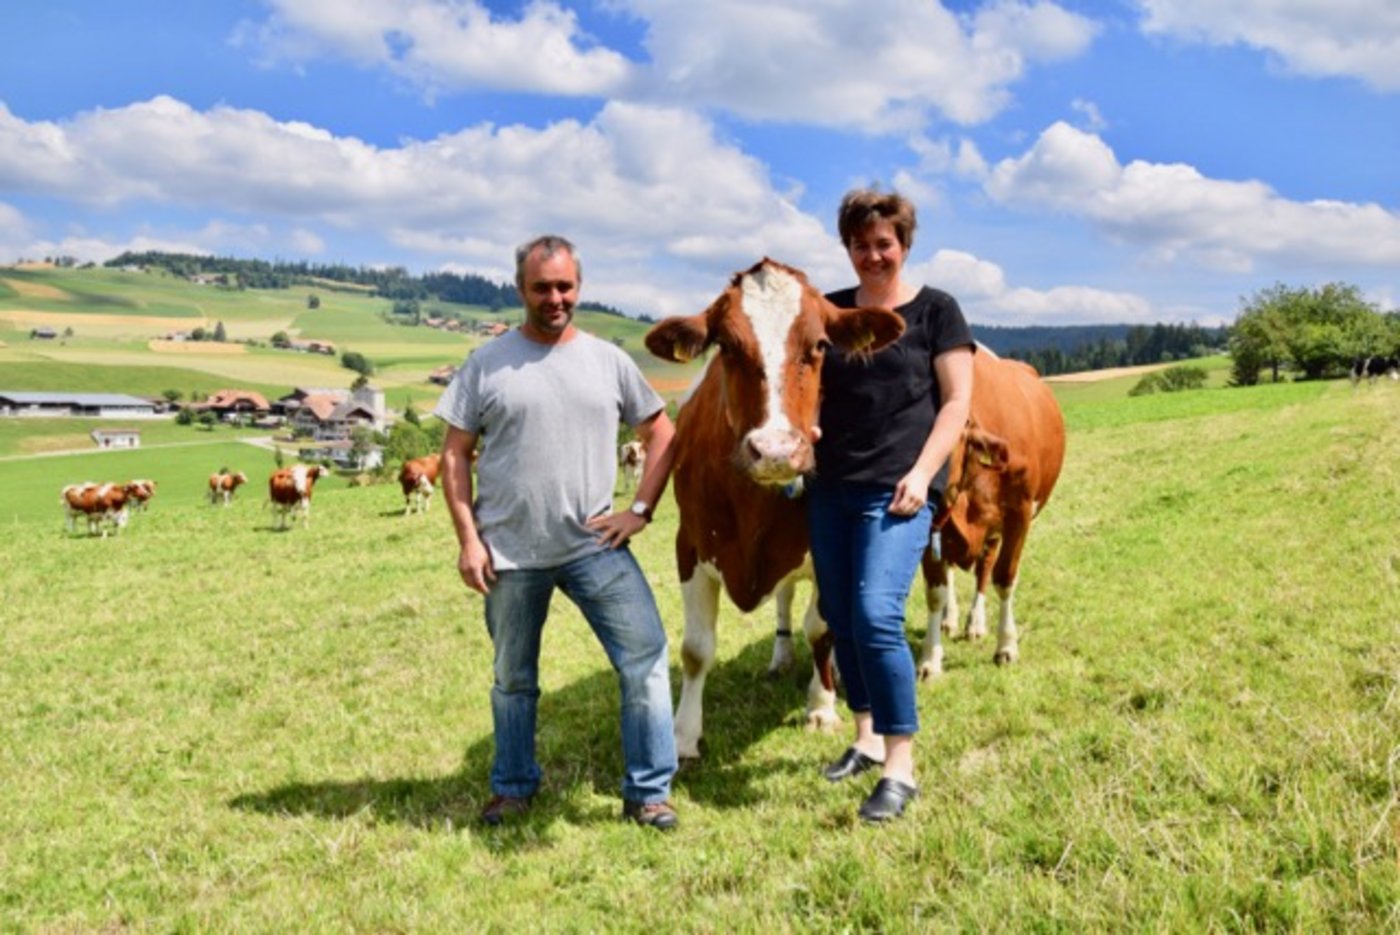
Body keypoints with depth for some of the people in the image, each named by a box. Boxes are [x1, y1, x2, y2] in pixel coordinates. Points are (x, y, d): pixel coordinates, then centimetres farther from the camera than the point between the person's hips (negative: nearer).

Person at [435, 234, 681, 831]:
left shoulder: (609, 361, 4)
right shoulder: (487, 365, 0)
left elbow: (661, 433, 11)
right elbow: (455, 454, 1)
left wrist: (641, 509, 0)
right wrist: (468, 539, -6)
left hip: (595, 545, 1)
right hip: (509, 553, 0)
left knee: (646, 657, -7)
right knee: (513, 677, 14)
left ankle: (648, 793, 8)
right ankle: (513, 788, 34)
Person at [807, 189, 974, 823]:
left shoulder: (936, 311, 1)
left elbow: (957, 401, -2)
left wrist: (922, 473, -14)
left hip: (898, 488, -5)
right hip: (830, 485, 5)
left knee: (876, 615, -16)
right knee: (838, 615, 10)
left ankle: (900, 767, -5)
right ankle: (866, 740, 28)